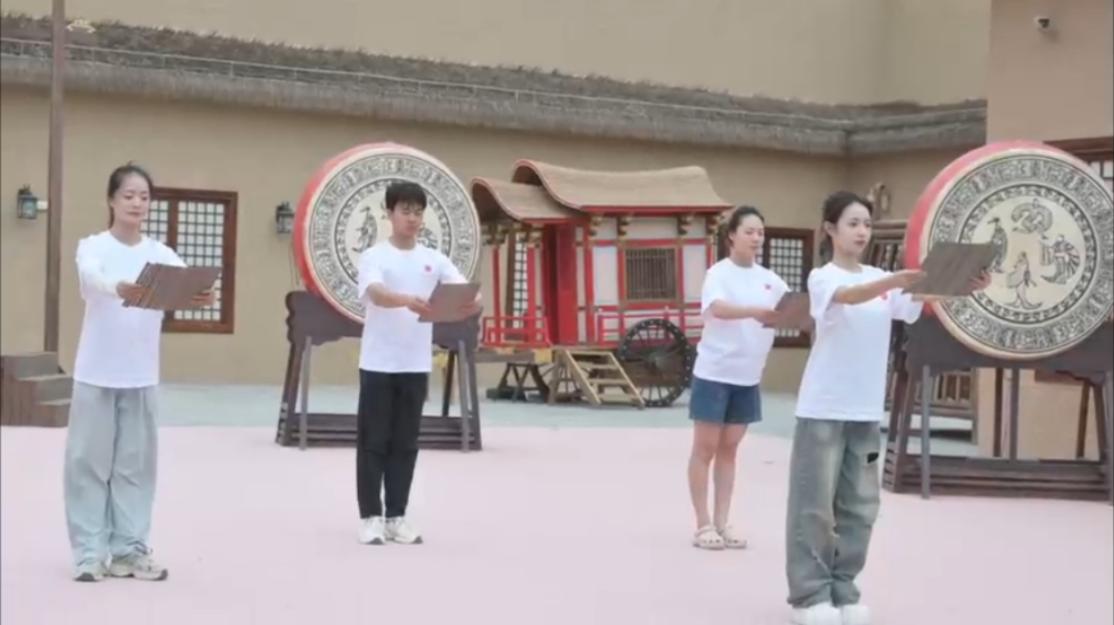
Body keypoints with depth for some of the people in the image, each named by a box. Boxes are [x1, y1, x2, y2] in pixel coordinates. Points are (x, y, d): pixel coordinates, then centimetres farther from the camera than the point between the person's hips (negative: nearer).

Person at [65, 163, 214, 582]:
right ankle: (91, 552, 6)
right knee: (89, 462, 0)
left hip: (141, 375, 3)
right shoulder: (92, 247, -4)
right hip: (96, 373, -3)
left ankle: (129, 549, 14)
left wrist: (201, 296, -39)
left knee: (136, 463, 7)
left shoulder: (160, 253, 5)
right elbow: (92, 277, -27)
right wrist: (121, 288, -50)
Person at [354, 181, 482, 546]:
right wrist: (407, 301, -44)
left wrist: (472, 304, -30)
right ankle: (370, 517, 8)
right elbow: (375, 293, -24)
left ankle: (396, 517, 15)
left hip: (415, 365, 4)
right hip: (378, 364, -4)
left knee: (405, 444, 8)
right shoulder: (374, 256, -4)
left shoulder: (435, 260, 7)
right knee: (373, 442, 2)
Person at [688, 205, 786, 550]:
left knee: (729, 449, 11)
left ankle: (722, 522, 16)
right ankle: (703, 524, 7)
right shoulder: (719, 273, -11)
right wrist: (755, 311, -46)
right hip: (714, 373, -5)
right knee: (705, 449, 2)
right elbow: (718, 308, -29)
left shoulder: (769, 279, 7)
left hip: (747, 377, 6)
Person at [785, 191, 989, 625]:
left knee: (859, 506, 9)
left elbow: (919, 306, -4)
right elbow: (849, 296, -29)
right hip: (823, 408, -6)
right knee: (815, 505, -1)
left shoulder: (881, 280, 10)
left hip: (866, 410, 6)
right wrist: (897, 280, -47)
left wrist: (963, 289, -23)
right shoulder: (822, 278, -7)